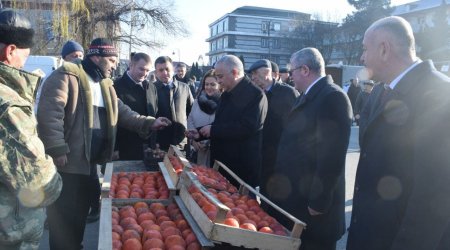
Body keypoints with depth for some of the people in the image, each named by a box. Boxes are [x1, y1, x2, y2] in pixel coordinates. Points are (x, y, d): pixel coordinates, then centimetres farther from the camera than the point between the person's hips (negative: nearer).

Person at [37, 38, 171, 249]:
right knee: (64, 218, 3)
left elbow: (122, 112, 14)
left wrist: (148, 123, 1)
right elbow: (49, 113, -20)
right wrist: (57, 150, -23)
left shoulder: (105, 84, 15)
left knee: (80, 215, 20)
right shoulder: (67, 75, -12)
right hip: (66, 163, -8)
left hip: (90, 163, 8)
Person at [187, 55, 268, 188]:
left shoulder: (255, 94, -15)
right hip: (222, 163, 8)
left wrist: (213, 130, -19)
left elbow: (247, 128, -25)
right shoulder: (226, 94, 13)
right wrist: (200, 133, 4)